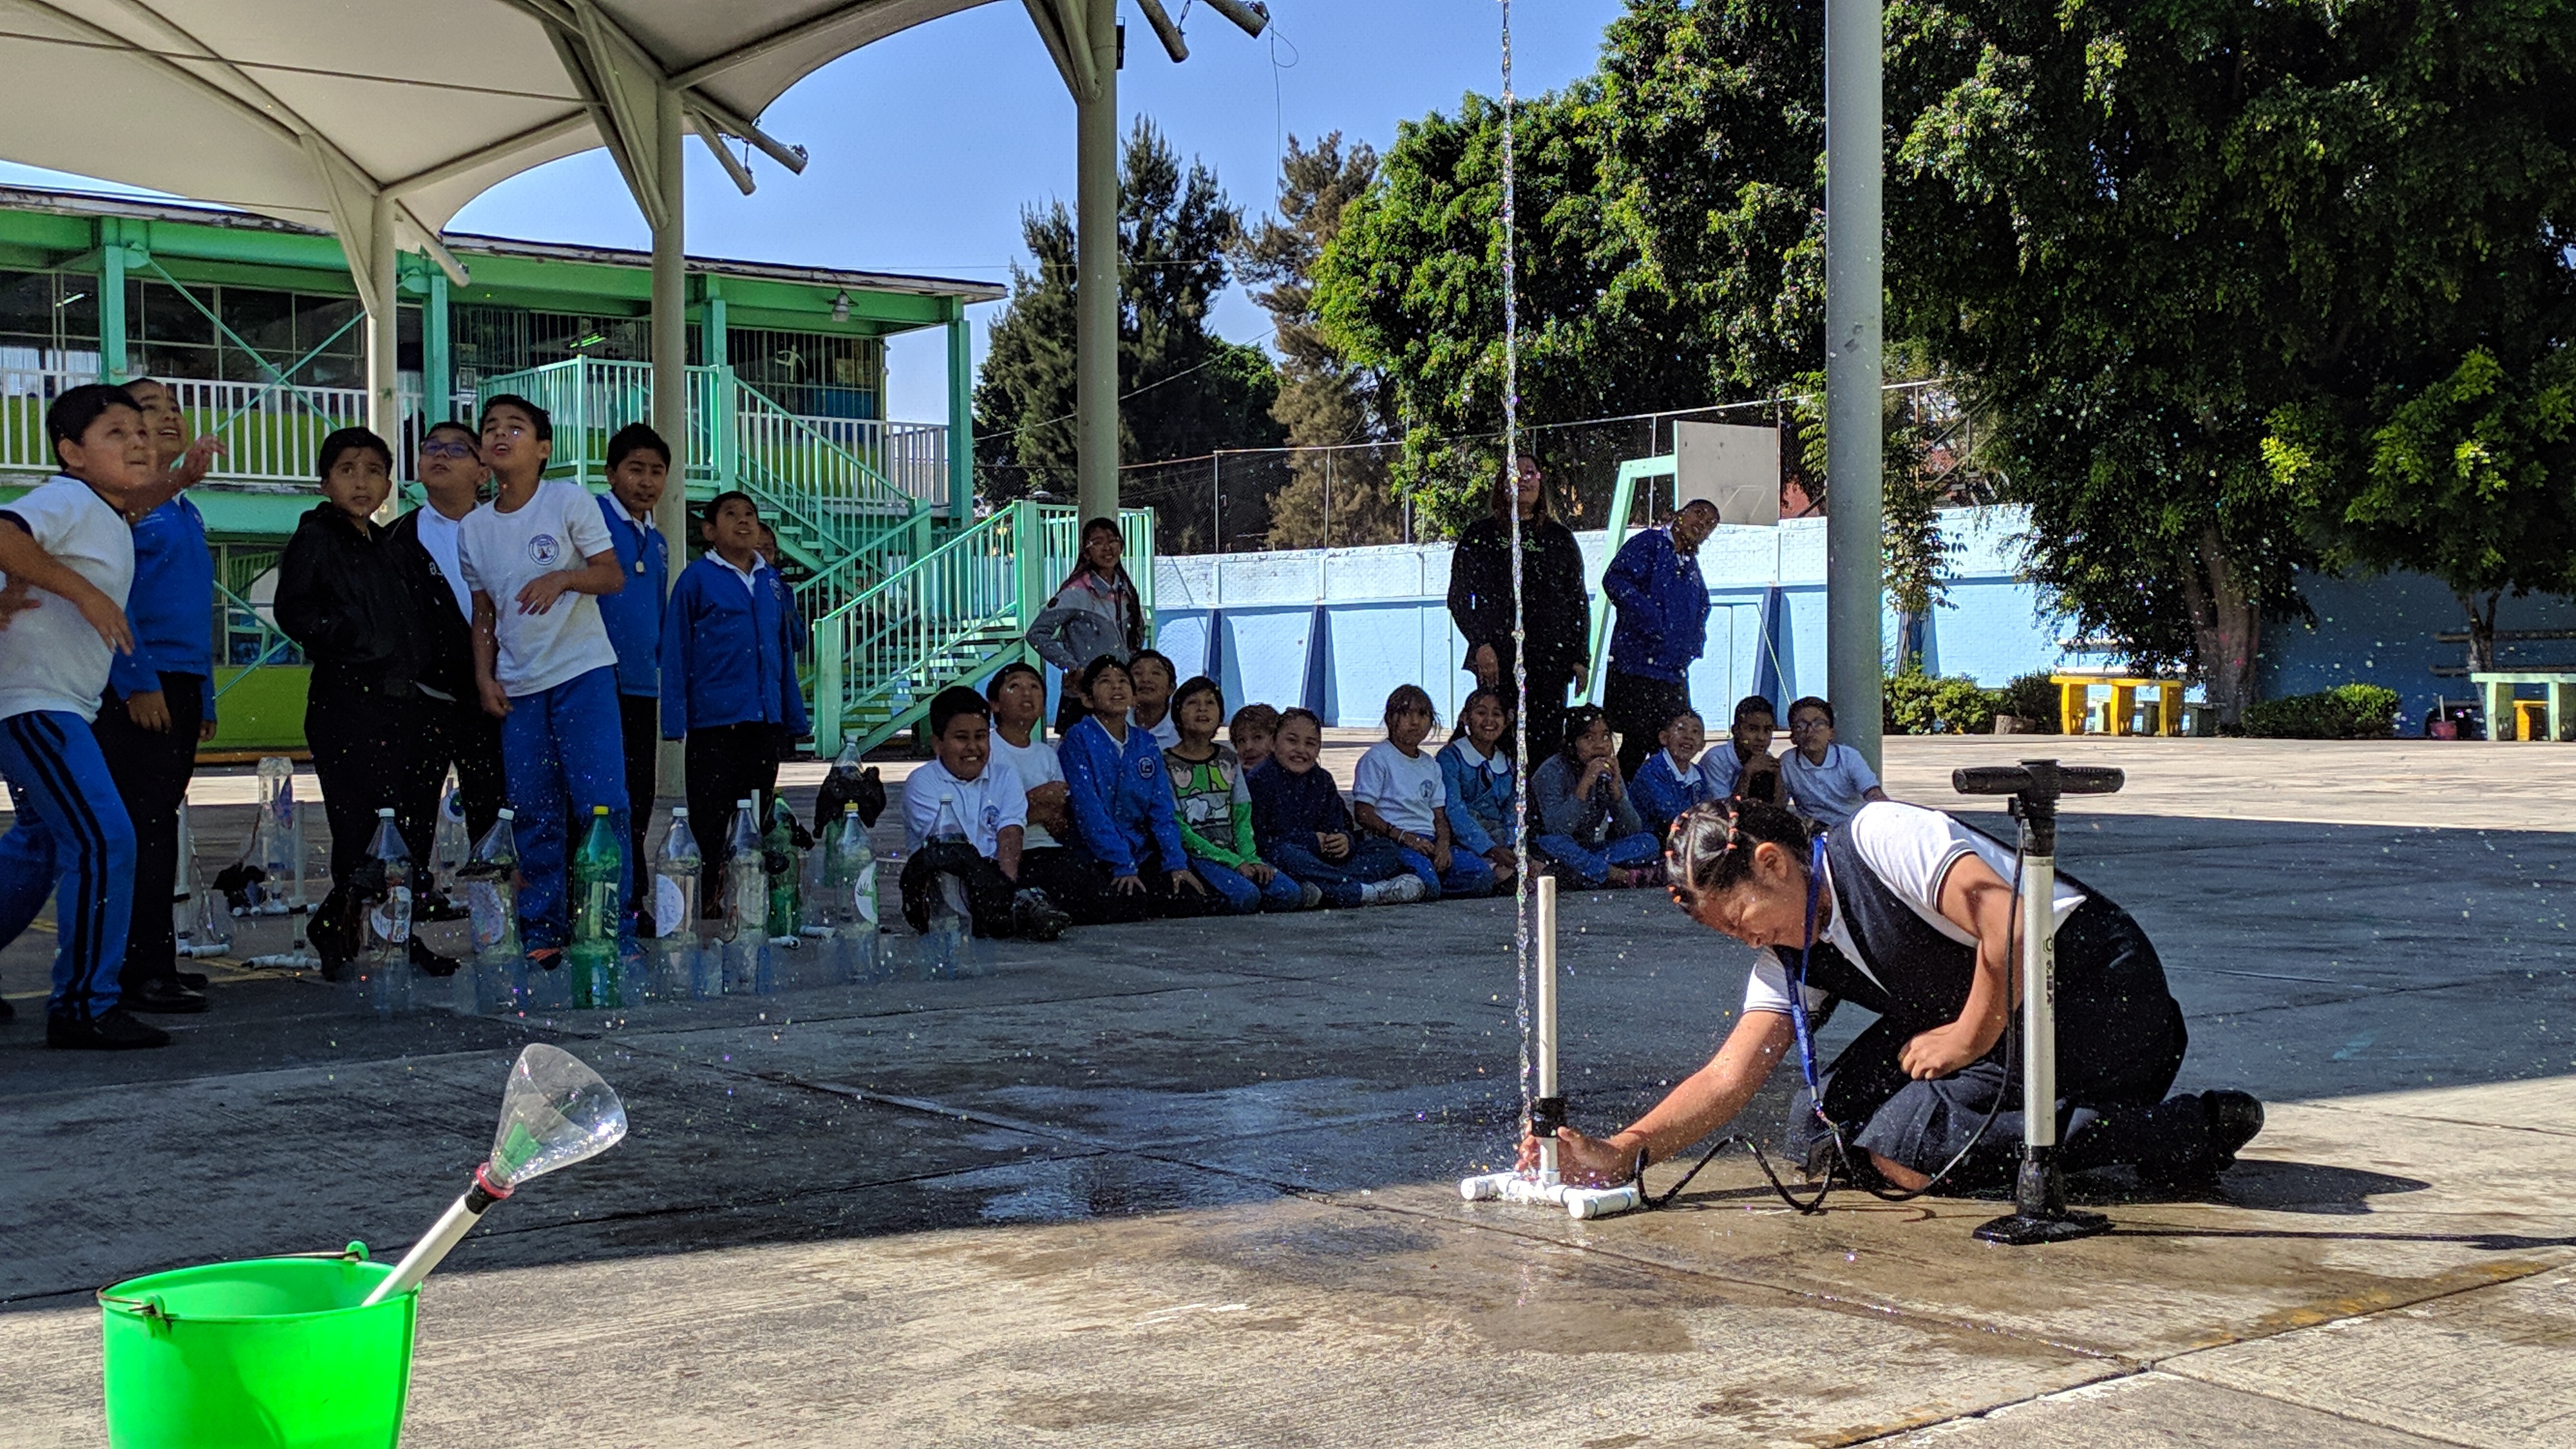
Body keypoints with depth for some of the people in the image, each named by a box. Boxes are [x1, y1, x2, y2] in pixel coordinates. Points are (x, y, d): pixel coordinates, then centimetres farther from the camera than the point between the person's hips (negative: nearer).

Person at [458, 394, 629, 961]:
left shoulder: (569, 501, -3)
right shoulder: (474, 528, 9)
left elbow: (612, 576, -3)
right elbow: (484, 612, 15)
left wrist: (563, 578, -20)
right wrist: (484, 675, 3)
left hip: (583, 674, -4)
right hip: (517, 686, 4)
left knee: (602, 805, -9)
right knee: (534, 817, 6)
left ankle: (614, 933, -3)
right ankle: (541, 934, 14)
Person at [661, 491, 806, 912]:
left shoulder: (771, 581, 13)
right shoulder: (697, 578, -2)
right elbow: (676, 653, -2)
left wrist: (792, 719, 15)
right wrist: (676, 724, -8)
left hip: (765, 722, 5)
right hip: (713, 720, -5)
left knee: (756, 827, 11)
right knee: (709, 827, 0)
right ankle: (704, 909, 6)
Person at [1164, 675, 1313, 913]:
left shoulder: (1229, 760, 15)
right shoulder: (1166, 763, -2)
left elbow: (1242, 816, 11)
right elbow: (1176, 827, -9)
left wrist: (1250, 858, -10)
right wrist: (1233, 862, -15)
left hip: (1234, 852, 5)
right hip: (1194, 856, -5)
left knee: (1289, 894, -19)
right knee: (1245, 895, -31)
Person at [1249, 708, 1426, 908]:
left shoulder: (1322, 782, 13)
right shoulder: (1259, 781, -8)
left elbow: (1336, 827, 9)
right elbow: (1255, 836, -16)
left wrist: (1344, 840, -18)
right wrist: (1311, 841, -16)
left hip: (1320, 856, 6)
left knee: (1383, 850, -1)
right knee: (1284, 854, -41)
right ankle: (1360, 892, -36)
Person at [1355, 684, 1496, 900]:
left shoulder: (1431, 765, 23)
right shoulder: (1377, 758, 2)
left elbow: (1439, 816, 19)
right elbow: (1363, 813, -6)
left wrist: (1443, 843, -4)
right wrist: (1404, 837, -16)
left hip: (1428, 841, 7)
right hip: (1391, 841, -7)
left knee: (1481, 876, -18)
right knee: (1424, 875, -38)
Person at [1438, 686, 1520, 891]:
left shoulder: (1507, 764, 17)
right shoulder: (1451, 756, -2)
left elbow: (1511, 812, 14)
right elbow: (1453, 811, -13)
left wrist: (1513, 849, -9)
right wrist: (1490, 850, -25)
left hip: (1499, 838, 6)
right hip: (1463, 841, -6)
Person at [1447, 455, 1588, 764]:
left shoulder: (1559, 537, 13)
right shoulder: (1479, 536, 9)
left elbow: (1579, 600, 14)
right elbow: (1459, 598, 6)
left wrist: (1580, 657, 5)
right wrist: (1480, 645, -7)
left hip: (1550, 659, 1)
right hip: (1497, 659, -1)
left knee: (1547, 741, -4)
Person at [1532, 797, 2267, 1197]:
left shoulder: (1881, 836, -16)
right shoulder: (1791, 959, 7)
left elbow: (2006, 919, -25)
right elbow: (1729, 1076, -1)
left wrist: (1971, 1037, -14)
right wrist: (1620, 1152, -15)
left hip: (2097, 989, -9)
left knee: (1903, 1150, -20)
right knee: (1819, 1125, 0)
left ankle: (2186, 1130, -16)